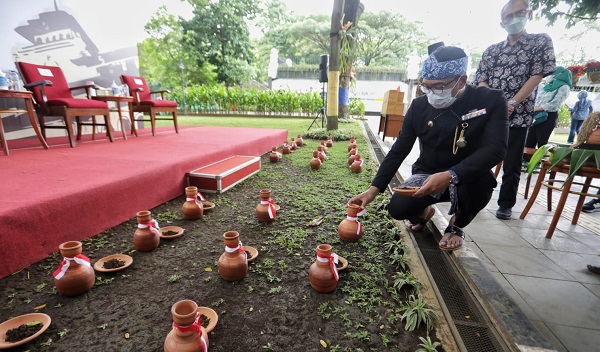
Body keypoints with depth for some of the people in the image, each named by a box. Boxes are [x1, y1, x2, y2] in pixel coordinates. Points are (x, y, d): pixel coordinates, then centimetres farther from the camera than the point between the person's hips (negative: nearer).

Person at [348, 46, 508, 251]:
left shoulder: (491, 101, -14)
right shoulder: (419, 106, -8)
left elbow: (495, 149, -26)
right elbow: (398, 151, -8)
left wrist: (451, 176, -42)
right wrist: (374, 189, -16)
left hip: (468, 178, -1)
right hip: (427, 175, 2)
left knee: (480, 181, -35)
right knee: (397, 209, -21)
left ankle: (457, 225, 0)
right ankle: (424, 210, 20)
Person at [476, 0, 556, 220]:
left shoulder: (541, 42, 7)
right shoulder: (491, 51, 13)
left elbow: (537, 76, -3)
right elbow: (481, 82, 4)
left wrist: (512, 103, -15)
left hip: (518, 115, -2)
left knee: (512, 164, 3)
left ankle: (506, 204, 17)